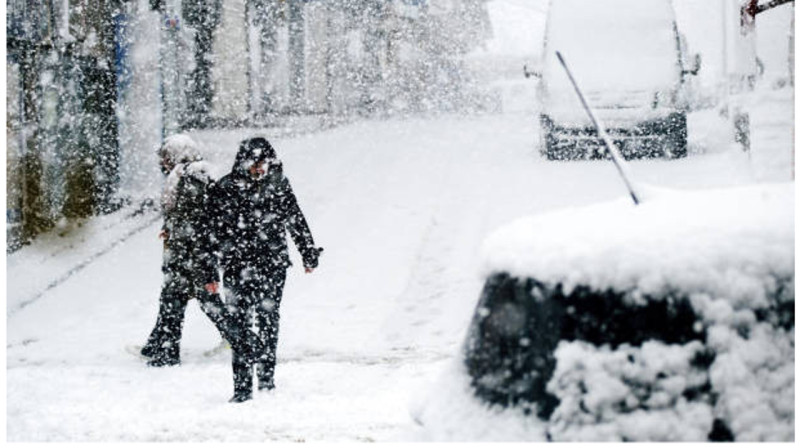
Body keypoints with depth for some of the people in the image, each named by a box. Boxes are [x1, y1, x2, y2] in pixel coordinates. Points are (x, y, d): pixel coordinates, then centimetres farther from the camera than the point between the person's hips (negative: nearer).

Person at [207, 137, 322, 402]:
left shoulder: (278, 184, 4)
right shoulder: (226, 189, -5)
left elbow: (296, 220, 15)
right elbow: (214, 231, -3)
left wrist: (309, 254, 18)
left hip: (274, 264, 3)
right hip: (239, 267, -3)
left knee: (268, 318, 9)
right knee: (241, 322, -8)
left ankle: (267, 378, 22)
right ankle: (242, 387, -7)